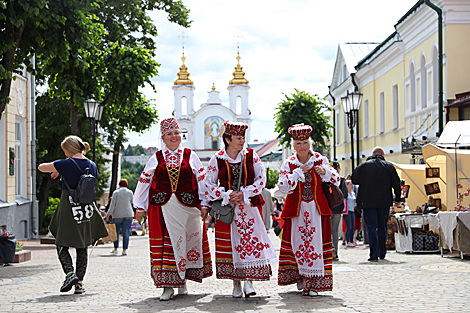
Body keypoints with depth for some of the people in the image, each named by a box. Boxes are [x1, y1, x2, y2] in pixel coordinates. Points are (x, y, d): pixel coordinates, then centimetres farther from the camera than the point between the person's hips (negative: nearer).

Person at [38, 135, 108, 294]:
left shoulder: (66, 164, -10)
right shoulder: (92, 166, 4)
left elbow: (41, 167, 2)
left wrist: (56, 171, 21)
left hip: (68, 209, -4)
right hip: (87, 209, 5)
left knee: (62, 245, 7)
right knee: (82, 248, 11)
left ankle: (70, 273, -15)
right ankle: (79, 283, 8)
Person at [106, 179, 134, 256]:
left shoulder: (116, 193, -2)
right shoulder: (130, 192, 4)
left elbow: (112, 205, -7)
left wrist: (108, 215, -8)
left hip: (117, 215, -1)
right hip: (128, 214, 1)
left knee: (116, 231, 11)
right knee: (126, 232, 0)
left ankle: (115, 249, 11)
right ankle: (125, 250, -3)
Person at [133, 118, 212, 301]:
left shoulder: (190, 156, 8)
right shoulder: (156, 159, 10)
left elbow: (201, 180, 8)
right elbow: (144, 182, 14)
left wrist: (204, 205, 3)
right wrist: (140, 207, 12)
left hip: (187, 207, 0)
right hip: (162, 208, 0)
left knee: (189, 241, 2)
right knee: (165, 244, -5)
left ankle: (182, 282, 16)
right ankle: (168, 286, -3)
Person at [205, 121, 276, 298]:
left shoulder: (251, 156, 3)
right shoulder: (217, 159, 1)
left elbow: (261, 179, 1)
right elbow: (209, 184, 3)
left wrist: (243, 193, -11)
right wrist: (227, 196, -11)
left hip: (250, 205, 0)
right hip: (226, 207, 0)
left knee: (251, 240, -10)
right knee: (229, 243, -2)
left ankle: (249, 281, -5)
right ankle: (236, 284, 7)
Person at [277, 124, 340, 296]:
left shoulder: (320, 160, 4)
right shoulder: (289, 164, 3)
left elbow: (336, 181, 4)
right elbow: (283, 186, -9)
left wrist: (325, 172, -13)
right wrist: (298, 172, -14)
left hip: (317, 209, 0)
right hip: (296, 209, 0)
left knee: (315, 242, -6)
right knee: (298, 242, 1)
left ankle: (311, 282, -5)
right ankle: (300, 276, 20)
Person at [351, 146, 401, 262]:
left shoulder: (363, 166, 0)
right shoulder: (389, 166, 3)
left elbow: (354, 180, 1)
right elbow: (396, 184, 3)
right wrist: (398, 199, 13)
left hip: (368, 202, -2)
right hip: (384, 202, 2)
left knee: (371, 227, -2)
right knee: (382, 227, 13)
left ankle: (374, 255, -10)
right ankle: (382, 253, 20)